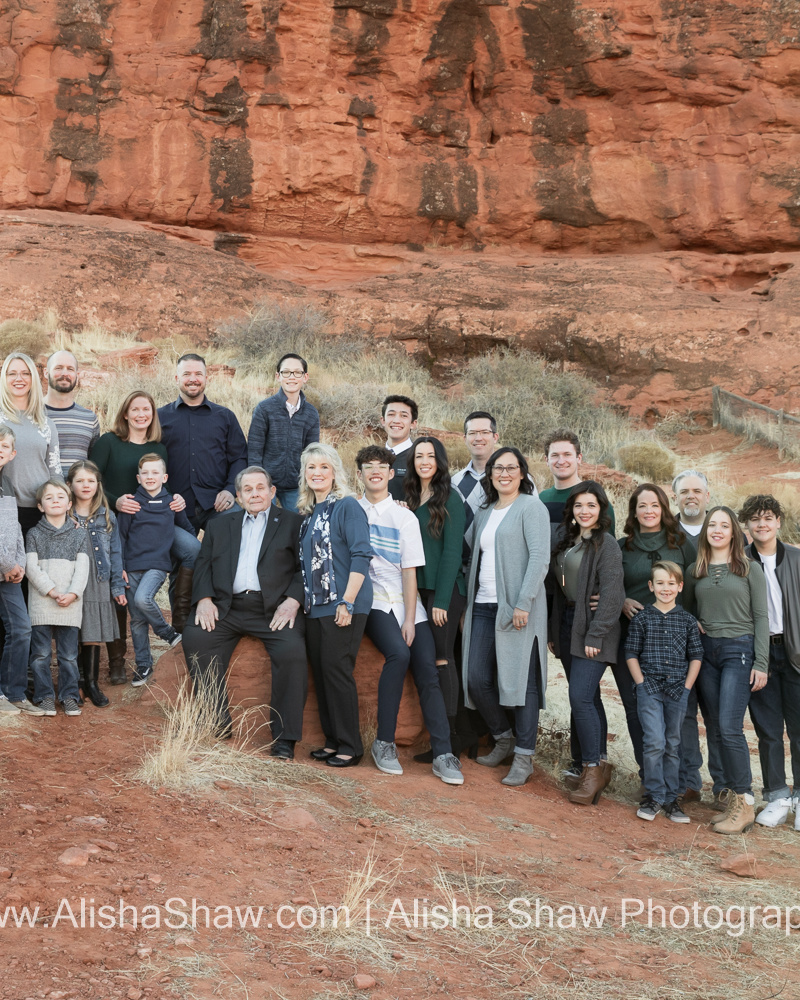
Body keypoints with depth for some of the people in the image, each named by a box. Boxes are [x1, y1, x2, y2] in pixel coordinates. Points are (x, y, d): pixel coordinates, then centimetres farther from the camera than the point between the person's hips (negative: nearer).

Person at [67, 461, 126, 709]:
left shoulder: (107, 517, 8)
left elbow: (115, 553, 9)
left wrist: (118, 586, 4)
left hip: (98, 586, 1)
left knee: (94, 637, 4)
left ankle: (92, 683, 16)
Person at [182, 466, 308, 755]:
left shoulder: (293, 523, 13)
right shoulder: (219, 526, 24)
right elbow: (203, 564, 16)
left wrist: (293, 600, -12)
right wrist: (204, 599, -3)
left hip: (274, 609, -3)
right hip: (227, 607, 3)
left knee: (293, 652, -30)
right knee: (194, 638, -24)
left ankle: (284, 740, -22)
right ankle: (218, 723, -15)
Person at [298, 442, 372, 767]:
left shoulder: (347, 506, -7)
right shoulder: (308, 512, 15)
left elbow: (361, 555, -13)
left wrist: (347, 602, -19)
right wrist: (301, 600, 14)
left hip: (343, 605, -7)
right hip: (315, 606, 8)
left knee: (336, 670, -7)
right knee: (320, 672, 8)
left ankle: (350, 747, 1)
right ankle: (332, 740, 18)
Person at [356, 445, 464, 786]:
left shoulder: (405, 517, 8)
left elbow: (410, 571, 2)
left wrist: (410, 620, -6)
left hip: (406, 603, 2)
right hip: (372, 600, -2)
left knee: (427, 671, -11)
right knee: (398, 653, -28)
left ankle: (443, 754, -8)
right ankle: (384, 742, -17)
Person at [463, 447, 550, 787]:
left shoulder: (531, 507, -3)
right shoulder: (483, 514, 19)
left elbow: (540, 557, -12)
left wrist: (523, 603, -18)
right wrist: (467, 605, 16)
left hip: (517, 608, -7)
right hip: (483, 607, 7)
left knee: (520, 680, -3)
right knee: (477, 679, 3)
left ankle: (524, 757, 6)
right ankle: (503, 739, 25)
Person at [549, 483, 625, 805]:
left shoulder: (606, 544, -9)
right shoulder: (567, 542, 14)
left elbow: (611, 594, -15)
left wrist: (595, 635, -18)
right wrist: (554, 630, 15)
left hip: (593, 627, -7)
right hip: (567, 625, 7)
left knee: (580, 697, -14)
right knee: (587, 698, 11)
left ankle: (594, 766, -2)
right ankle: (590, 766, 17)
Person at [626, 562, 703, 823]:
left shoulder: (687, 621, 5)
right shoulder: (641, 618, 1)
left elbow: (696, 656, 8)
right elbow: (631, 654, 3)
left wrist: (687, 686, -1)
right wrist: (642, 684, -5)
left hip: (678, 689, 2)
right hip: (649, 687, -2)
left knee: (672, 745, 8)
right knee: (655, 742, -11)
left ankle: (671, 798, 17)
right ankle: (654, 797, 1)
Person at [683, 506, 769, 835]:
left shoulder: (750, 569, 1)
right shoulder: (695, 571, 11)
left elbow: (761, 617, -1)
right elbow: (688, 612, 19)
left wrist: (761, 663, -7)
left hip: (739, 650, -4)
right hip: (706, 651, 4)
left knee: (729, 727, -13)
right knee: (715, 730, 4)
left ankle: (744, 803, -5)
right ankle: (733, 797, 13)